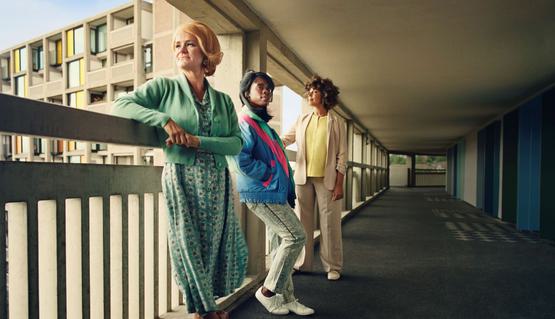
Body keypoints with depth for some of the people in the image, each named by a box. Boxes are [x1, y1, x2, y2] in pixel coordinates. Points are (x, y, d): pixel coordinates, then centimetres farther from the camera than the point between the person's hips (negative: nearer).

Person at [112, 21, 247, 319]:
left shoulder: (223, 100, 9)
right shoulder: (165, 87, 3)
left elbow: (236, 143, -1)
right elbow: (121, 105, -6)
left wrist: (198, 141, -16)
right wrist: (164, 119, -18)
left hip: (218, 184, 3)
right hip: (181, 181, -3)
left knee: (222, 246, 10)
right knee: (190, 246, 4)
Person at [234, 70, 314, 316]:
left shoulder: (261, 122, 19)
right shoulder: (245, 122, -11)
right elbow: (242, 160, -22)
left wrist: (287, 190, 15)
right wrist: (270, 176, -13)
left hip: (274, 193, 9)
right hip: (261, 193, -9)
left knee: (280, 244, 11)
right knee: (296, 236, -9)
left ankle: (286, 298, 21)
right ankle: (268, 291, 3)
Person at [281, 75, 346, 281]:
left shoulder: (336, 123, 3)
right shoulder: (302, 120, 12)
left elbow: (341, 156, 0)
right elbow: (284, 140, 9)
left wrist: (339, 184, -6)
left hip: (326, 179, -3)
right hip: (303, 178, 3)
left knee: (330, 223, 1)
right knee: (303, 222, 8)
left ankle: (333, 267, 13)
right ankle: (302, 263, 21)